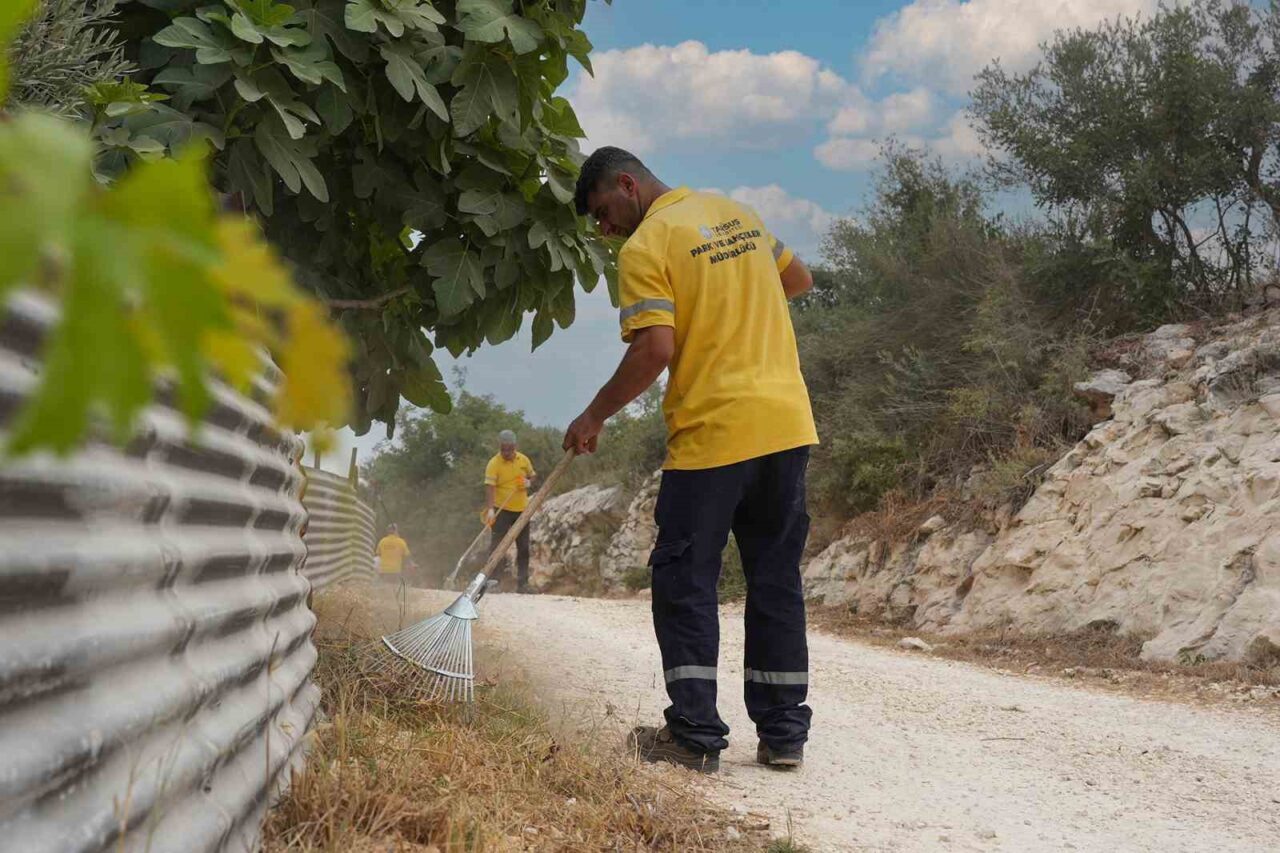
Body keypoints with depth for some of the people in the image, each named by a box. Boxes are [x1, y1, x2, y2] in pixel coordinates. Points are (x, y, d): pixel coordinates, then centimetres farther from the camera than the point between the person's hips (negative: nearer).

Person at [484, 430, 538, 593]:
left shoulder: (524, 460, 0)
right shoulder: (493, 464, -15)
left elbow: (533, 475, 16)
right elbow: (489, 487, -23)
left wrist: (530, 482, -8)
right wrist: (490, 509, -36)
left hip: (522, 510, 5)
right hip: (501, 511, -5)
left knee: (524, 548, 10)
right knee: (497, 545, -6)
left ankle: (522, 582, 20)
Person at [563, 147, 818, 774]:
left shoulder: (646, 246, -8)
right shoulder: (738, 215, 15)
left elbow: (655, 350, -17)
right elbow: (798, 279, 26)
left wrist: (595, 416, -6)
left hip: (712, 435, -7)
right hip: (789, 426, 7)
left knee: (685, 581, 3)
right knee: (777, 580, 11)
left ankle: (695, 736, 0)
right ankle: (783, 733, 14)